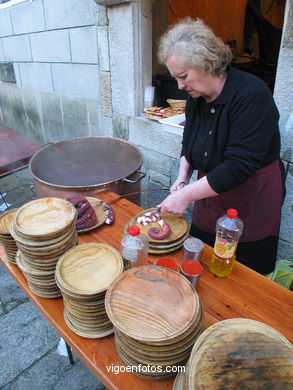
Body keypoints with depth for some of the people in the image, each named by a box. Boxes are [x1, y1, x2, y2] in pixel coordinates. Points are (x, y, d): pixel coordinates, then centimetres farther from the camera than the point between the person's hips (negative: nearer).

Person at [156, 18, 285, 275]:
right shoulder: (196, 97, 0)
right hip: (210, 204, 7)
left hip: (251, 208, -6)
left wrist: (186, 195, -27)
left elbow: (239, 166, -29)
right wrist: (183, 179, -4)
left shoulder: (252, 95, -23)